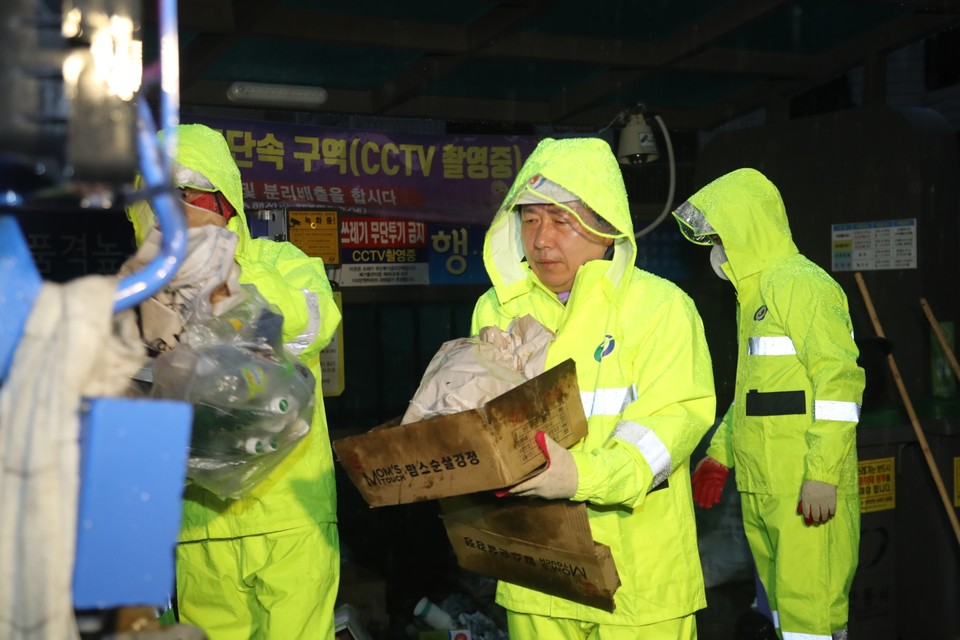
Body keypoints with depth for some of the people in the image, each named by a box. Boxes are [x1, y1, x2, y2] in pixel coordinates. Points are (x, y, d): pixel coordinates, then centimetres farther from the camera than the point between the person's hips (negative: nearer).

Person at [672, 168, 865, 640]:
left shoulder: (801, 284, -11)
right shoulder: (755, 292, 19)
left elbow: (838, 381, -18)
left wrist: (822, 475, -21)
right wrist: (719, 454, 22)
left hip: (806, 489, -9)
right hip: (759, 485, 10)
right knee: (780, 600, 14)